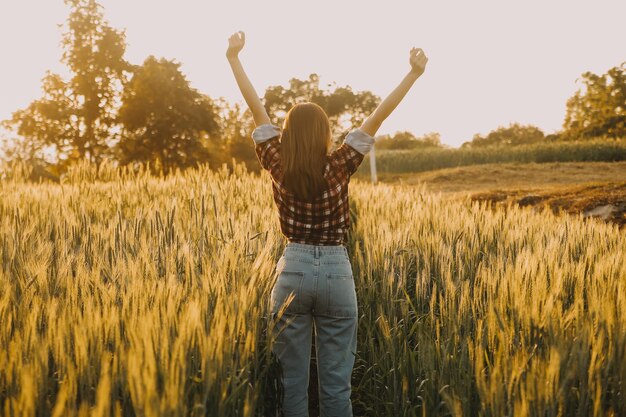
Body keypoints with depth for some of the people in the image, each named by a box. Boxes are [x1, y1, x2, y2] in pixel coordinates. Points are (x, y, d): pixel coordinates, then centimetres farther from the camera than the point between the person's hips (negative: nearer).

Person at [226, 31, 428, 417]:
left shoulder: (279, 165, -3)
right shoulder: (338, 166, -7)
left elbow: (257, 109, 4)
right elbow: (378, 117, -5)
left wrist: (234, 57, 13)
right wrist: (414, 73, 0)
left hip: (293, 270, 1)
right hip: (336, 271, -1)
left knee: (292, 380, 8)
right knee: (336, 382, 4)